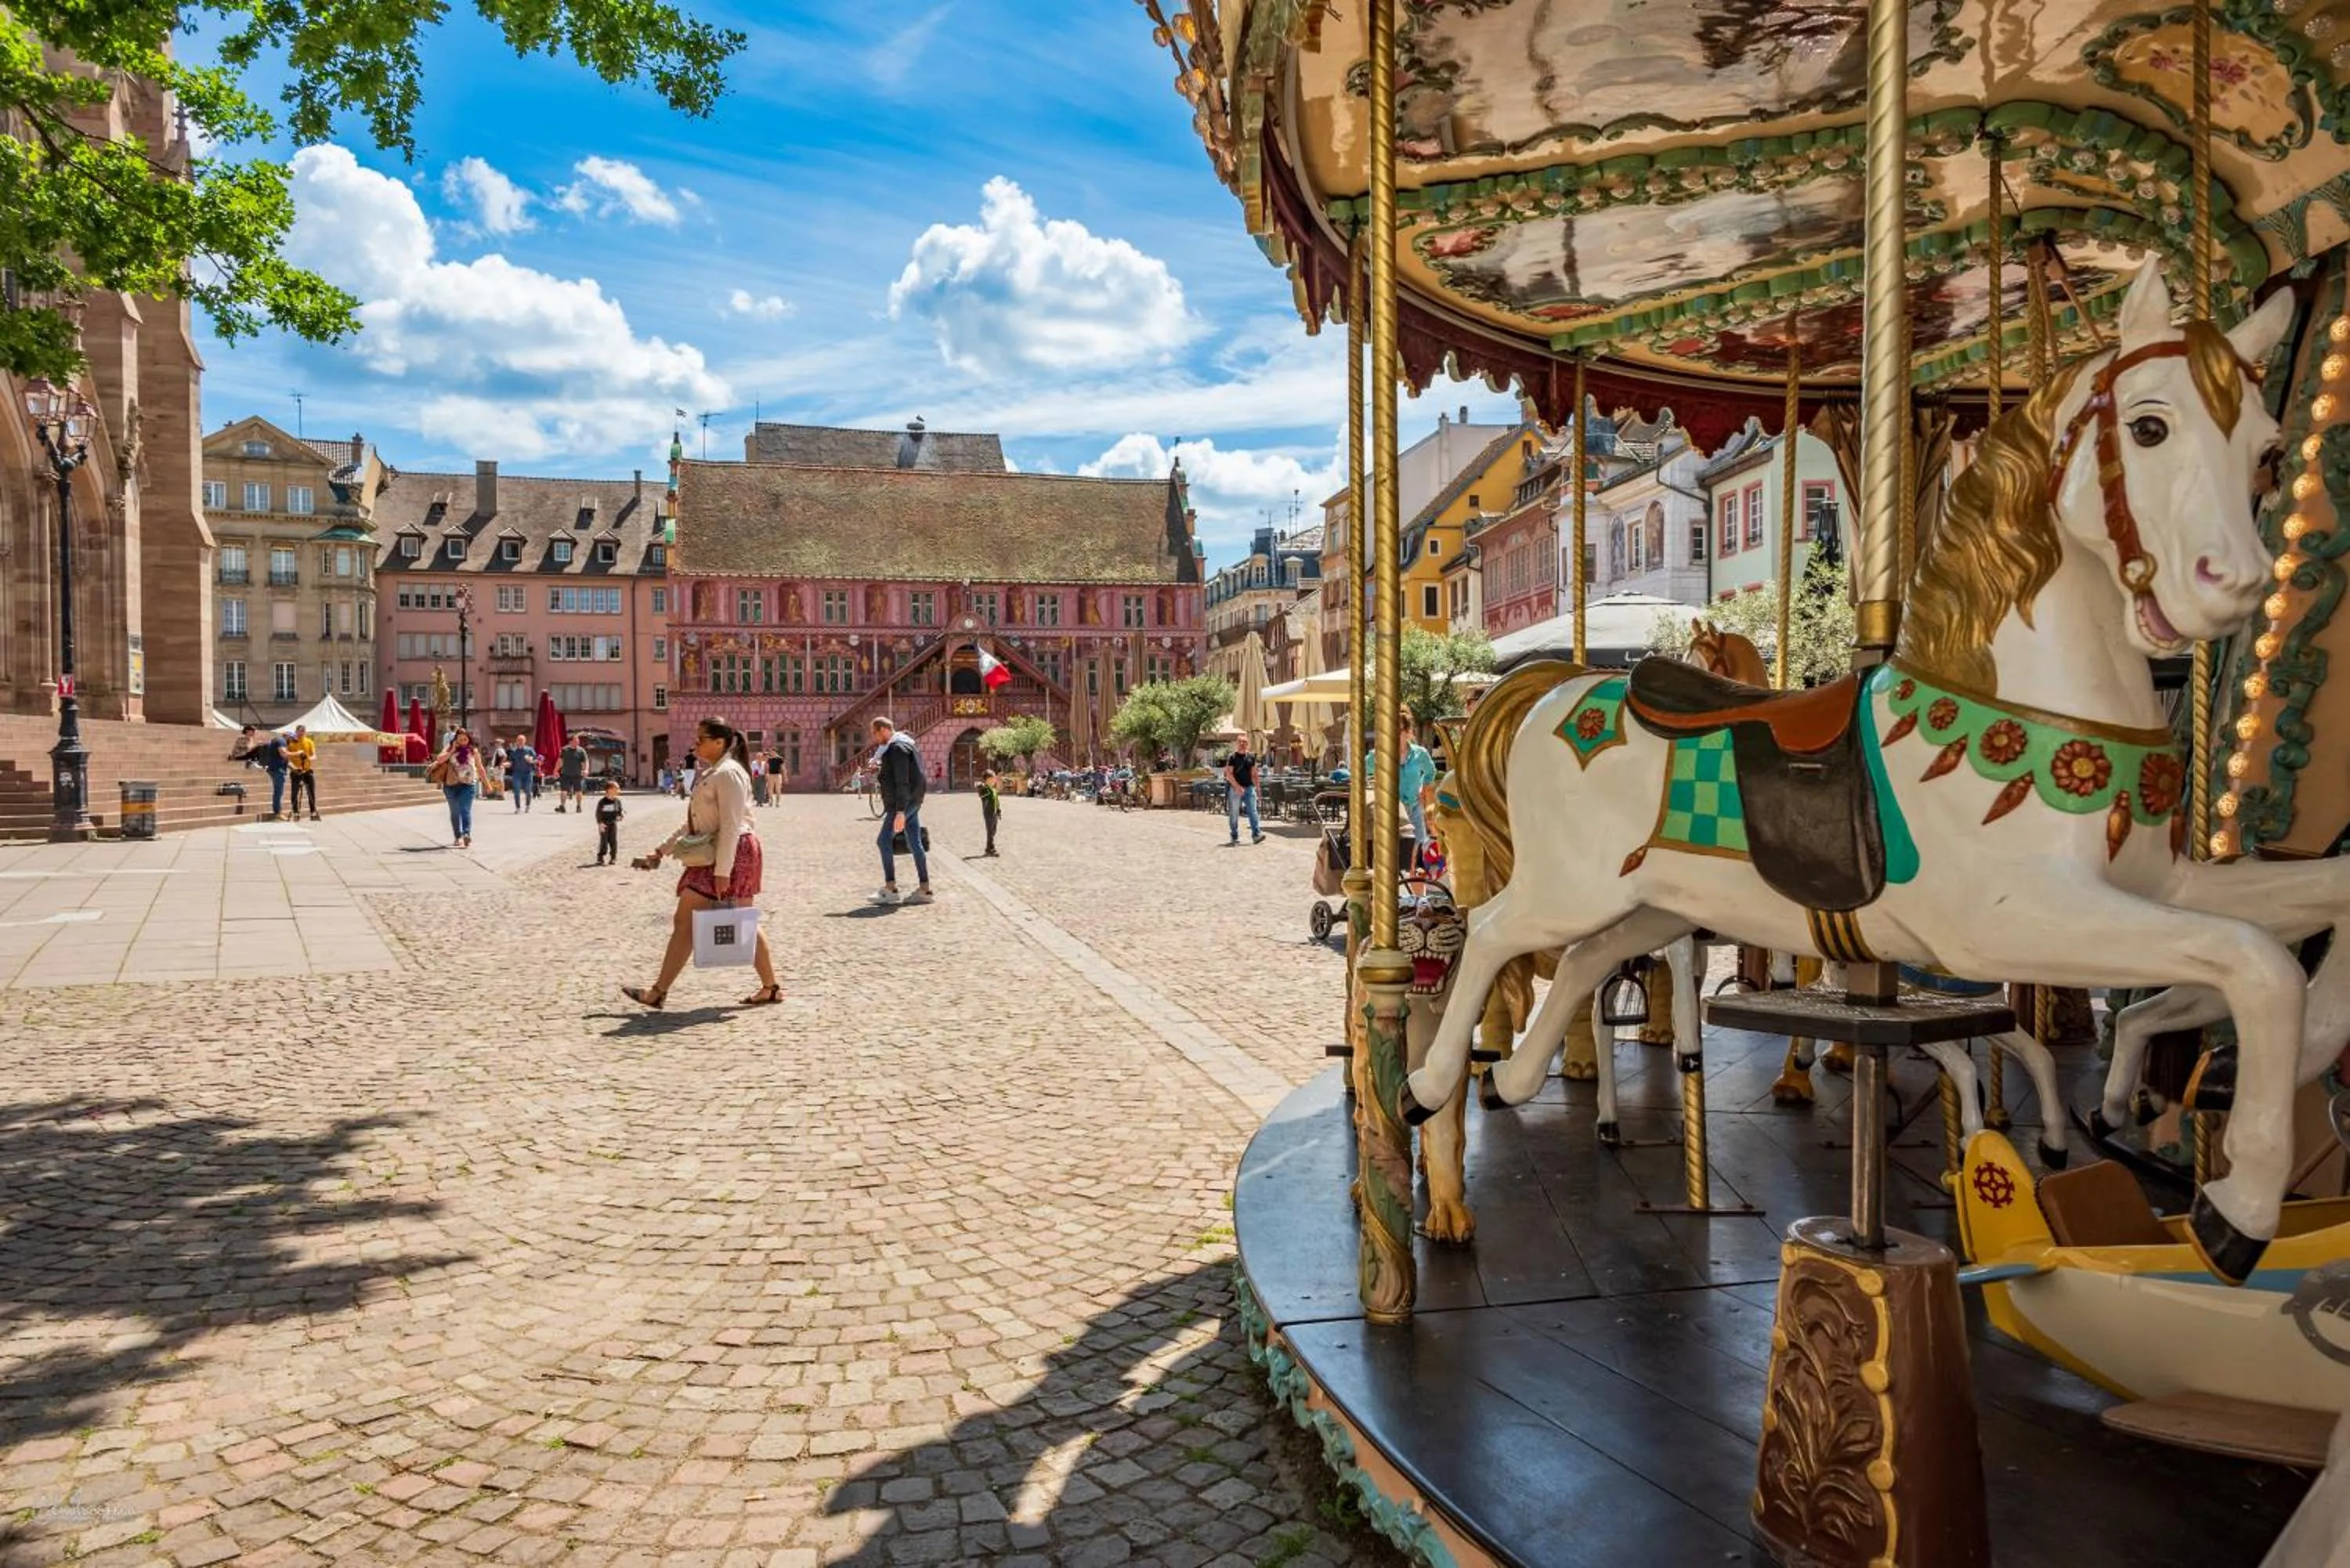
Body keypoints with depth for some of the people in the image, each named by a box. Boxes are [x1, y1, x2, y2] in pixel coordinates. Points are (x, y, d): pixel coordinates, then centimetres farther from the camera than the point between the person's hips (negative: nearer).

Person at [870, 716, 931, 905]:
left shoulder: (898, 748, -15)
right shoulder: (904, 744, 17)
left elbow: (902, 782, -22)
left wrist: (900, 811, -25)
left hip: (904, 802, -10)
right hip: (912, 802, 10)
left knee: (885, 840, -7)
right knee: (914, 844, 8)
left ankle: (890, 888, -6)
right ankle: (924, 889, 8)